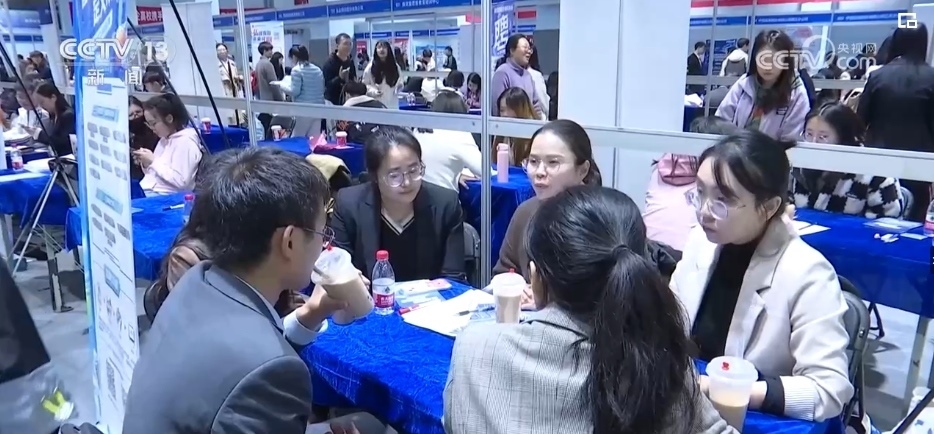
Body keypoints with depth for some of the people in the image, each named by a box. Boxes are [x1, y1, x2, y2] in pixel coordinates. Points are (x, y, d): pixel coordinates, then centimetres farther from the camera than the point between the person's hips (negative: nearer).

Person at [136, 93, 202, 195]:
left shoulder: (185, 141, -11)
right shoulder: (164, 139, 17)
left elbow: (180, 181, -20)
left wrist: (153, 161, -14)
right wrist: (146, 164, 4)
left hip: (164, 196, -9)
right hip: (145, 190, 9)